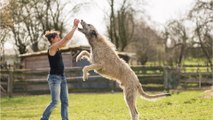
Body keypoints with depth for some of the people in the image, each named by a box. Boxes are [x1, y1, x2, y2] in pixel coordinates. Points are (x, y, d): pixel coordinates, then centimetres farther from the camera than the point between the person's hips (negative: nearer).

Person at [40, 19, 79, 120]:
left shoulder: (57, 48, 12)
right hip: (54, 77, -9)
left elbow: (67, 39, 19)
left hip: (61, 77, 9)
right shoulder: (52, 48, -13)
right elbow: (66, 38, -17)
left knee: (65, 101, 4)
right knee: (55, 101, -10)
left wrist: (74, 27, 13)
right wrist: (75, 27, -11)